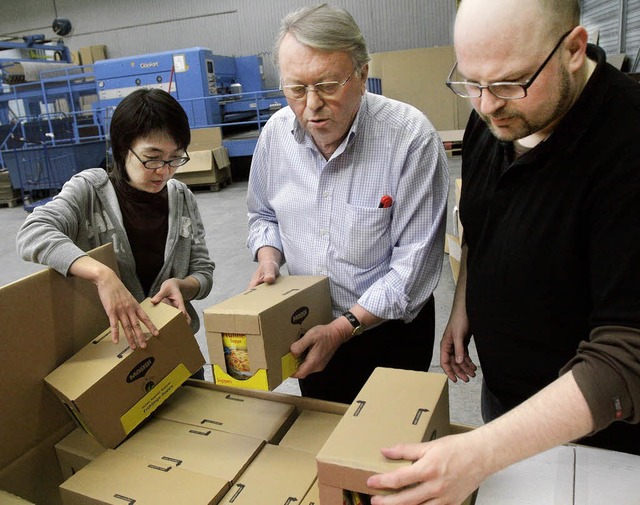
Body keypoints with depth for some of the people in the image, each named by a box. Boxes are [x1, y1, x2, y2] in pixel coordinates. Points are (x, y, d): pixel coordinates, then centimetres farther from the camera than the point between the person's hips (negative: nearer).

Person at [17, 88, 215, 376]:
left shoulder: (182, 199, -2)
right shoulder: (89, 190, -12)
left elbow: (204, 273, 1)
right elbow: (32, 234, -29)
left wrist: (182, 285, -21)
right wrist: (101, 274, -44)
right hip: (104, 349, -3)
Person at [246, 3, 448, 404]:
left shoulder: (411, 136, -23)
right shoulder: (276, 132, -8)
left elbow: (415, 257, -22)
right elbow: (264, 214, 10)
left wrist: (342, 329, -24)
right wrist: (269, 257, -11)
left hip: (390, 327, -4)